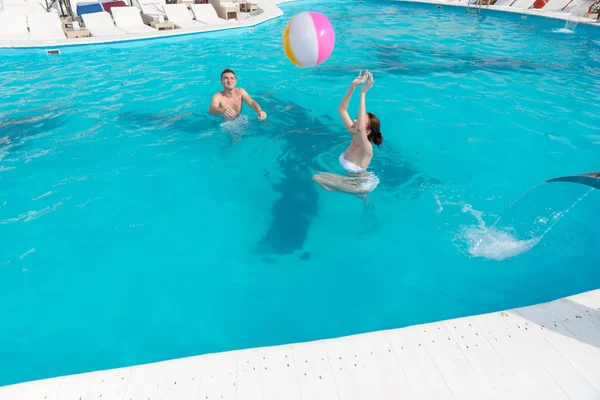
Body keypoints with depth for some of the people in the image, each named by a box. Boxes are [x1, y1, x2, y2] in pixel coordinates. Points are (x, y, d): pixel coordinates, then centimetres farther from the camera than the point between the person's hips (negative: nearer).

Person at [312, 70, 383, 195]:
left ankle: (361, 193, 1)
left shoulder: (366, 149, -33)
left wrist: (363, 93, -55)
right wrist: (353, 86, -25)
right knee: (316, 177, 4)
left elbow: (360, 128, -56)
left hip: (362, 184, -7)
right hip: (353, 178, 7)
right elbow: (341, 110, -12)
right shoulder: (354, 136, -12)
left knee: (317, 178, -12)